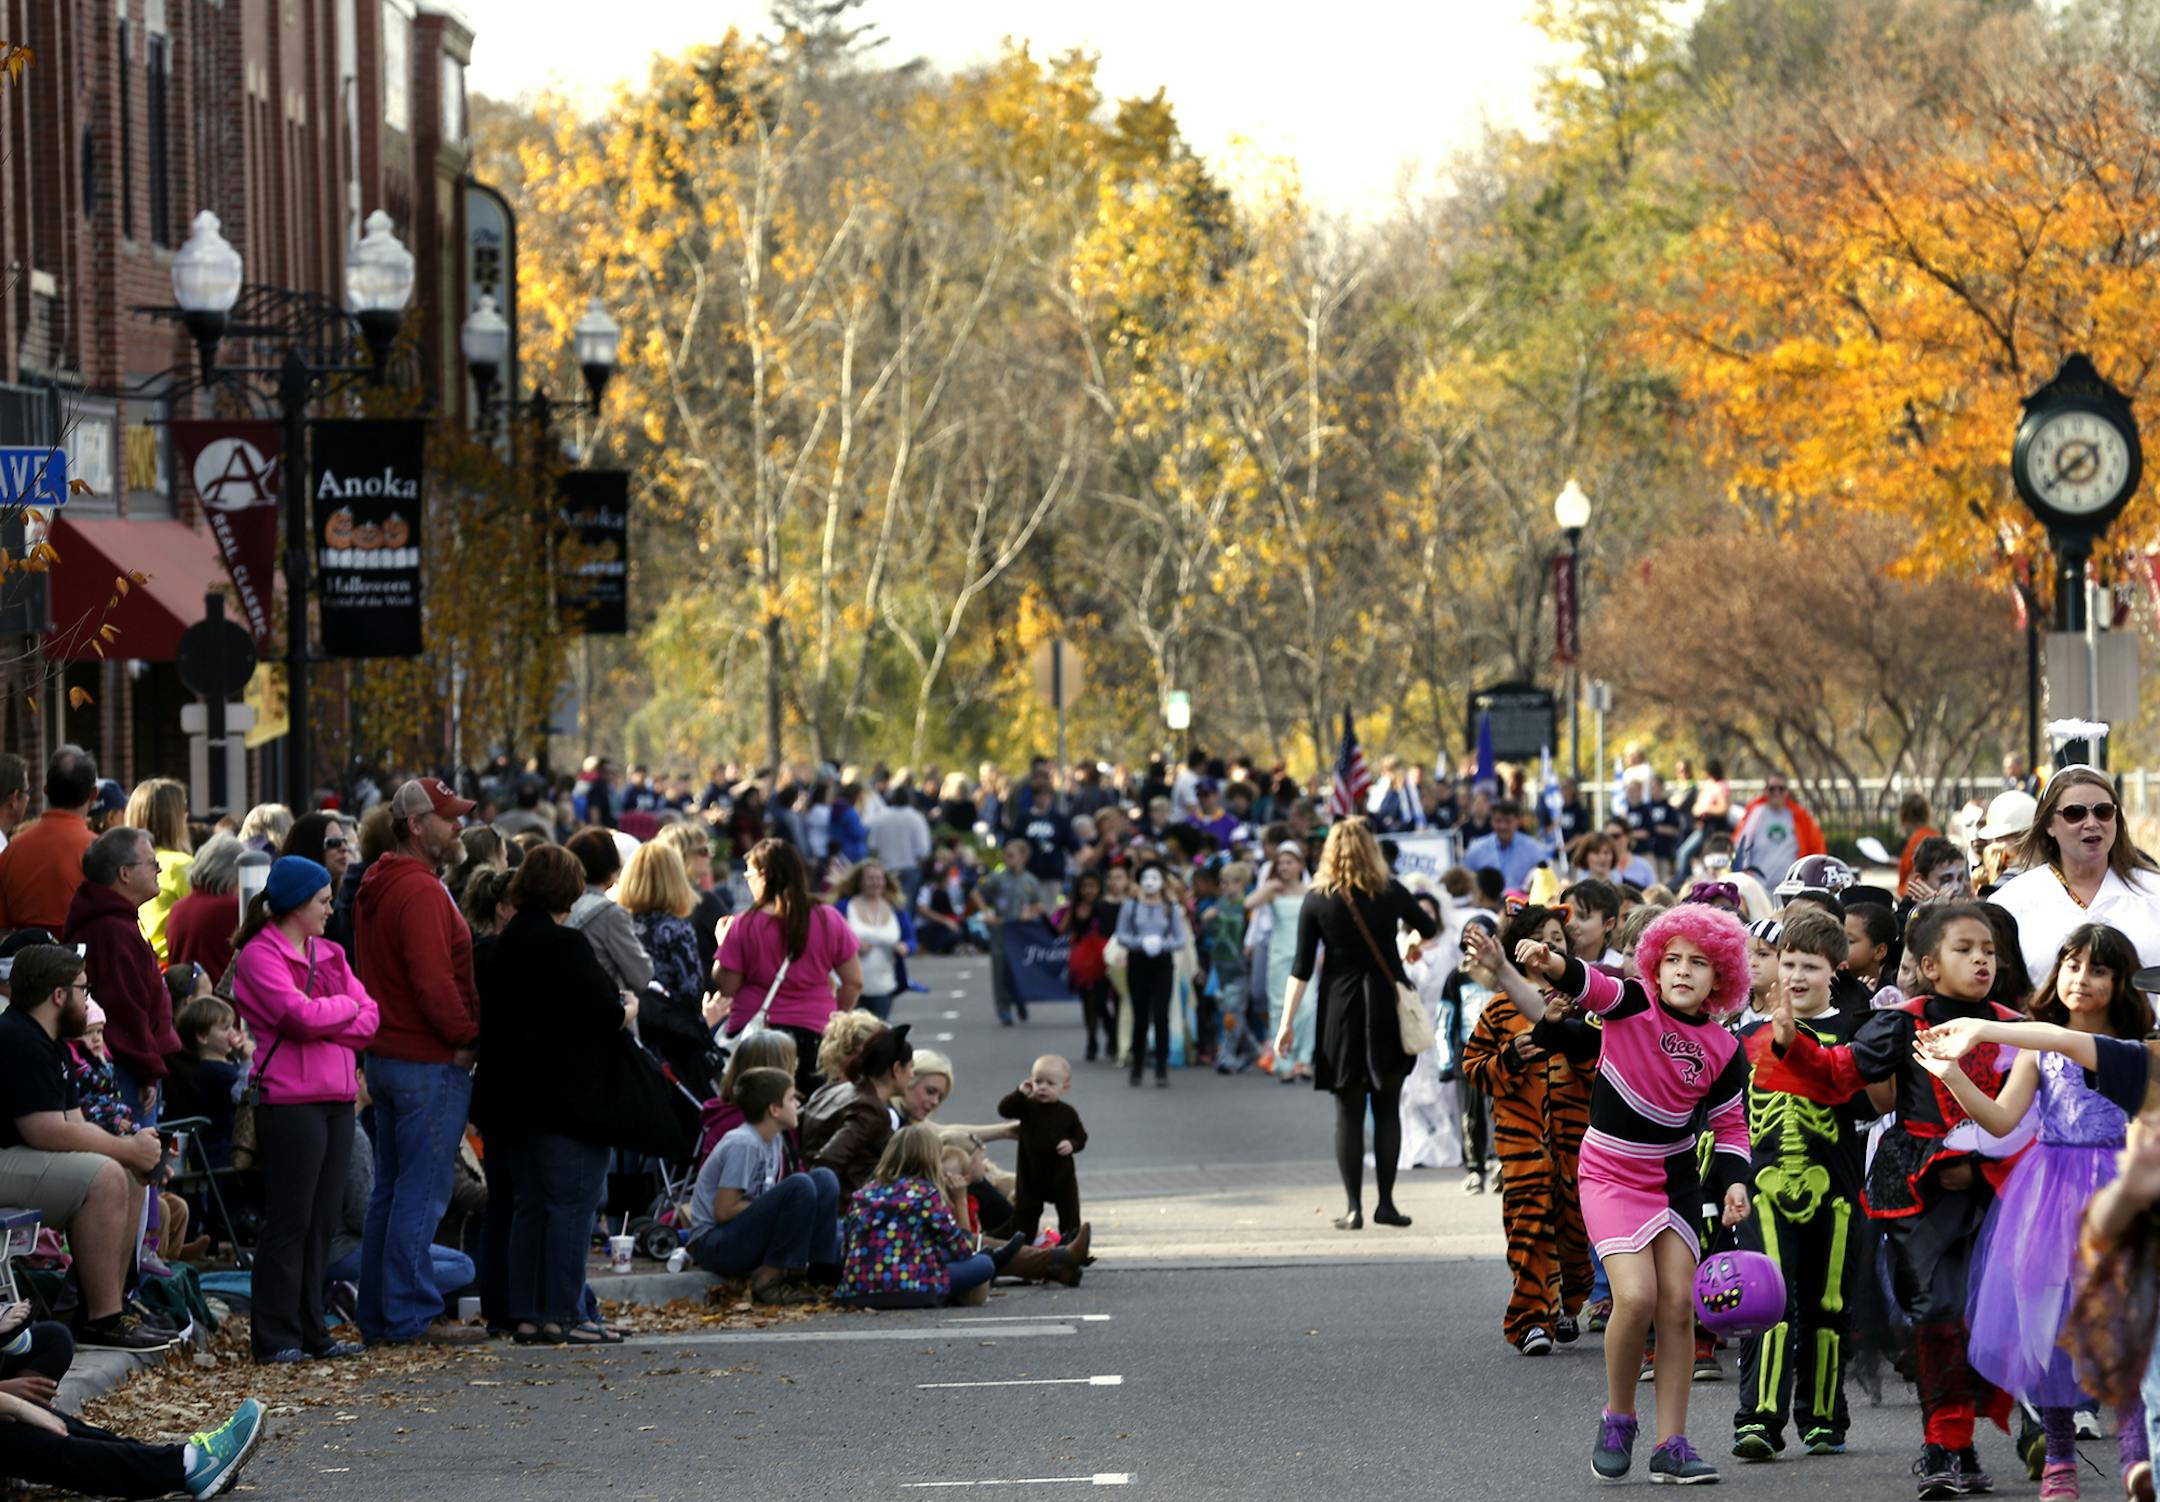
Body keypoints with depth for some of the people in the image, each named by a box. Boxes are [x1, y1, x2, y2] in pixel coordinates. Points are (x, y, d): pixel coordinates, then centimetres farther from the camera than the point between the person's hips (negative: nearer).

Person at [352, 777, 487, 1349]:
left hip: (386, 1056, 10)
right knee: (422, 1191, -6)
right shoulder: (420, 891, -17)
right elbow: (433, 980, -24)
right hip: (430, 1064, -10)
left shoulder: (375, 888, 15)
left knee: (391, 1188, 14)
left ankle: (379, 1314, 17)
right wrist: (466, 1037, -12)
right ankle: (411, 1315, -5)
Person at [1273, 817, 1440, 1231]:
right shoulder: (1390, 892, 0)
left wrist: (1287, 1021, 1)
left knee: (1349, 1112, 5)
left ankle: (1354, 1208, 2)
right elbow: (1430, 929, 18)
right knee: (1387, 1108, 8)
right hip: (1388, 1008, 1)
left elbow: (1302, 968, -3)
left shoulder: (1317, 900, -3)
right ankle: (1385, 1203, 6)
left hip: (1342, 1010, -1)